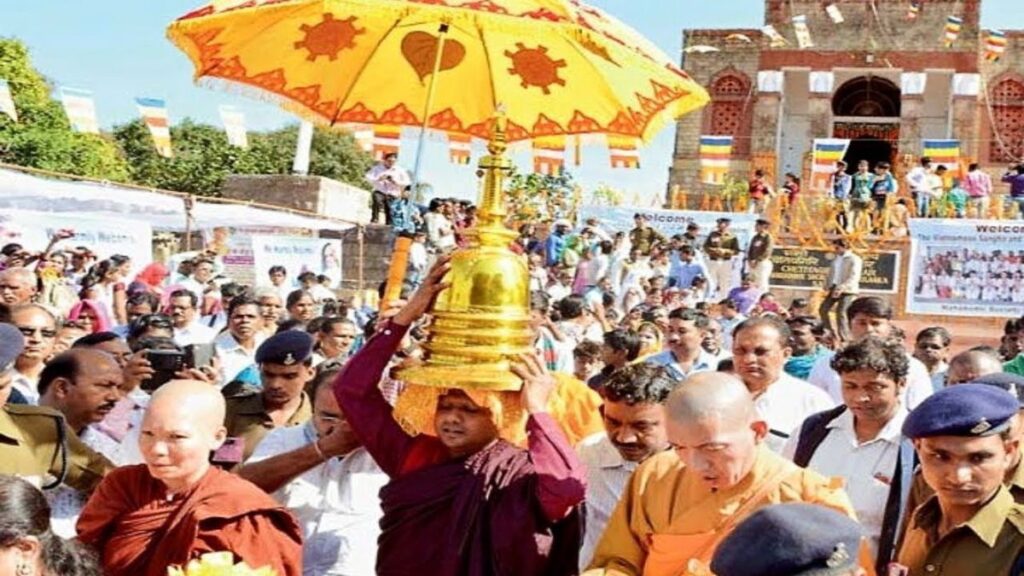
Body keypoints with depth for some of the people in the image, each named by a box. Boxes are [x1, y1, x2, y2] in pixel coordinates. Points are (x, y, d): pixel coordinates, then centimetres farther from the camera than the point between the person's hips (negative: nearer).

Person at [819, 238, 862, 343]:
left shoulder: (854, 259, -10)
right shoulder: (837, 258, 13)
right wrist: (827, 286, 6)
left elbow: (854, 278, -19)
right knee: (823, 309, 4)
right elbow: (831, 274, 20)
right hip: (835, 289, 8)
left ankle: (844, 338, -6)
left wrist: (841, 288, -30)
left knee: (841, 313, -13)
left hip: (847, 291, -8)